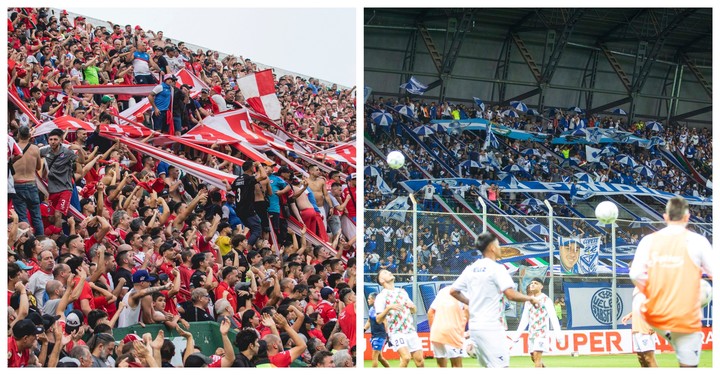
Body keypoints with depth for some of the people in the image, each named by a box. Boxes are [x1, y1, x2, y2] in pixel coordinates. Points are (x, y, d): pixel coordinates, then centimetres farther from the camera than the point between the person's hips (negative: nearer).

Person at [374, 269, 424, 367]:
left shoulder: (402, 291, 15)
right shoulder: (381, 296, -4)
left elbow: (413, 311, 24)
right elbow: (378, 320, -10)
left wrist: (413, 307, 0)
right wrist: (389, 308, -25)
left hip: (411, 331, 6)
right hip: (396, 332, -6)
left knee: (419, 360, 0)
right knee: (406, 357, -24)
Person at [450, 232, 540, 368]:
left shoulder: (470, 269, 11)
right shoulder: (496, 268, -11)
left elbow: (453, 291, 15)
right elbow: (511, 295, -20)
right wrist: (530, 298, -4)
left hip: (474, 326, 8)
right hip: (490, 327, -8)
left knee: (489, 367, 16)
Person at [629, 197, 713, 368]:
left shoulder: (649, 240, 0)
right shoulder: (696, 241, -7)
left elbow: (636, 275, -3)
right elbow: (715, 273, -3)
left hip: (655, 315, 3)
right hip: (686, 319, -3)